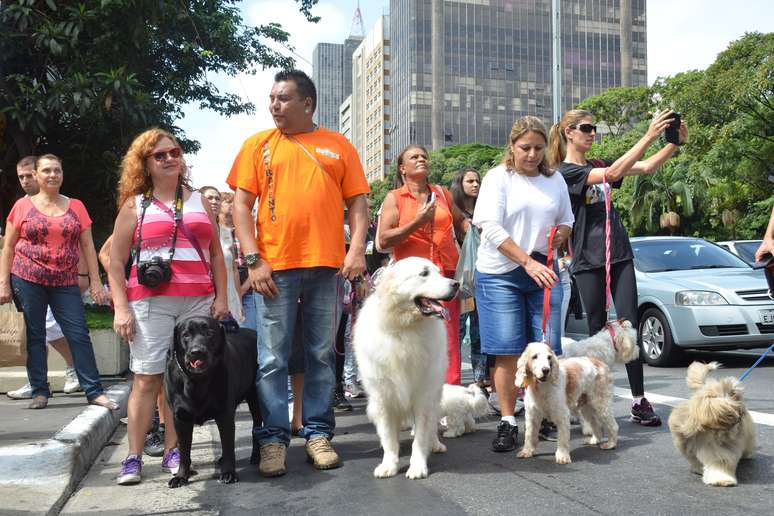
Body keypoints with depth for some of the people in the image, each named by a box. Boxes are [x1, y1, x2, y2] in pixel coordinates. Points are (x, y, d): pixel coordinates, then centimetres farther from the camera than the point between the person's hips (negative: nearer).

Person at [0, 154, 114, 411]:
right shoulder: (23, 206, 5)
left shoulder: (76, 206, 9)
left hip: (66, 282, 1)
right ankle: (39, 392, 14)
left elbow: (88, 246, 8)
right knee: (34, 337, 4)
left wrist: (96, 282, 2)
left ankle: (94, 392, 0)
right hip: (28, 279, -1)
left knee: (79, 335, -3)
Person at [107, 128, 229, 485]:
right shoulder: (135, 205, 9)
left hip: (198, 301, 2)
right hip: (151, 301, -2)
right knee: (147, 377, -5)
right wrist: (121, 308, -4)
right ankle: (133, 457, 0)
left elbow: (216, 253, 16)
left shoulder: (199, 201, 16)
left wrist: (221, 297, 7)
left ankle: (172, 452, 7)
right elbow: (116, 261, 6)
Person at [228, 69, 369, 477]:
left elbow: (357, 201, 9)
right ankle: (273, 439, 11)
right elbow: (241, 204, 4)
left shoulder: (338, 146, 11)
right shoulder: (259, 145, 9)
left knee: (322, 355, 7)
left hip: (326, 265, 1)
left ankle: (318, 434, 18)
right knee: (272, 359, 2)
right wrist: (253, 260, -7)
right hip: (274, 266, -1)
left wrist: (357, 249, -6)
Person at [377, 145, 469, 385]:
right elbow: (383, 240, -3)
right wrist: (417, 223, -12)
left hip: (446, 275, 3)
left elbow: (460, 223, 34)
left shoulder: (442, 193, 18)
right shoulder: (394, 197, 8)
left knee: (449, 339, -3)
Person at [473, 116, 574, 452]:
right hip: (500, 274, -4)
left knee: (547, 347, 3)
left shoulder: (555, 180, 12)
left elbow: (567, 221, 23)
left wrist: (561, 233, -3)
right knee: (508, 351, -4)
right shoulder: (498, 177, -3)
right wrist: (528, 262, -22)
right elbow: (491, 227, -13)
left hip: (543, 271, 4)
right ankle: (507, 422, 5)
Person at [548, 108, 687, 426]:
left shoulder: (597, 165, 15)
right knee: (598, 331, 0)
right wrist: (650, 136, -25)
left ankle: (639, 401, 1)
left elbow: (647, 168, 10)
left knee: (630, 325, -1)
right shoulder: (565, 171, -7)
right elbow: (611, 173, -21)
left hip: (619, 254, 5)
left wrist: (676, 141, -4)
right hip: (588, 260, -5)